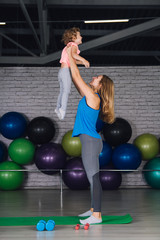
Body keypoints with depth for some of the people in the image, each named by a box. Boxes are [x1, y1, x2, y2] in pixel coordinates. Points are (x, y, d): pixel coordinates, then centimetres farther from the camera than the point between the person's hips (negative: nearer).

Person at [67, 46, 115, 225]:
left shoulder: (93, 97, -12)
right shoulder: (90, 96, 14)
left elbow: (77, 77, -8)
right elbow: (76, 80, 24)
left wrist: (70, 55, 1)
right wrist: (69, 60, 25)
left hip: (90, 141, -10)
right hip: (90, 141, 10)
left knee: (93, 177, -10)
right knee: (92, 177, 15)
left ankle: (97, 216, -10)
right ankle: (94, 209, 24)